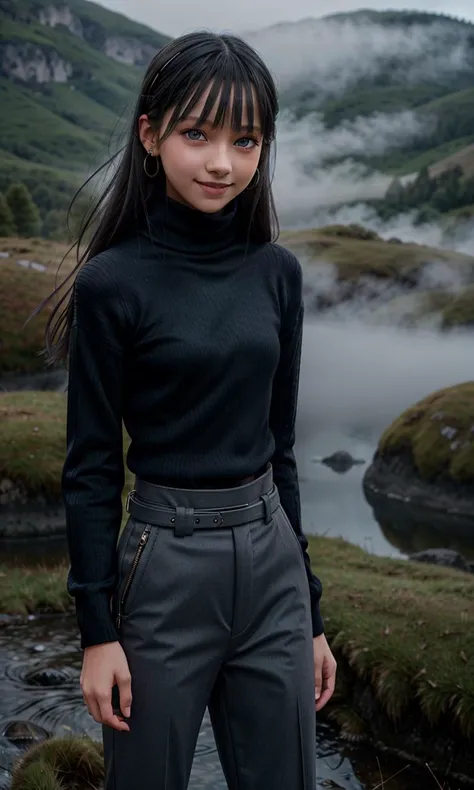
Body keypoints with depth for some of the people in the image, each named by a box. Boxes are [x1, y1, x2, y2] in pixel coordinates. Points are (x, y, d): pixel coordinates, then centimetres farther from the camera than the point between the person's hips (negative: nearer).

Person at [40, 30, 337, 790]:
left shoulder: (277, 272, 4)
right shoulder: (112, 283, -10)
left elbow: (279, 443, 10)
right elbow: (90, 465, -7)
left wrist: (310, 611, 12)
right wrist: (97, 628, -8)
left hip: (271, 559, 5)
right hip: (166, 565, -4)